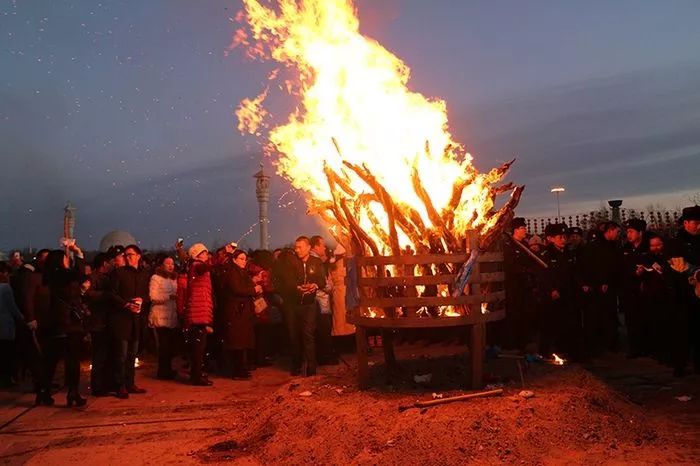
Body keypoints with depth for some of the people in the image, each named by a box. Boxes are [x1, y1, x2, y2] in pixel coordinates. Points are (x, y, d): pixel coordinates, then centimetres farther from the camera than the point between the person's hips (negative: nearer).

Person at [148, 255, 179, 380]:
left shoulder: (174, 278, 20)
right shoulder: (156, 278, -1)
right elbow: (153, 297, -10)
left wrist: (178, 297, 4)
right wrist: (169, 296, -20)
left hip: (172, 317, 6)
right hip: (161, 317, -6)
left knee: (171, 345, 4)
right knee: (164, 345, -7)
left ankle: (167, 370, 17)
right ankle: (163, 372, 4)